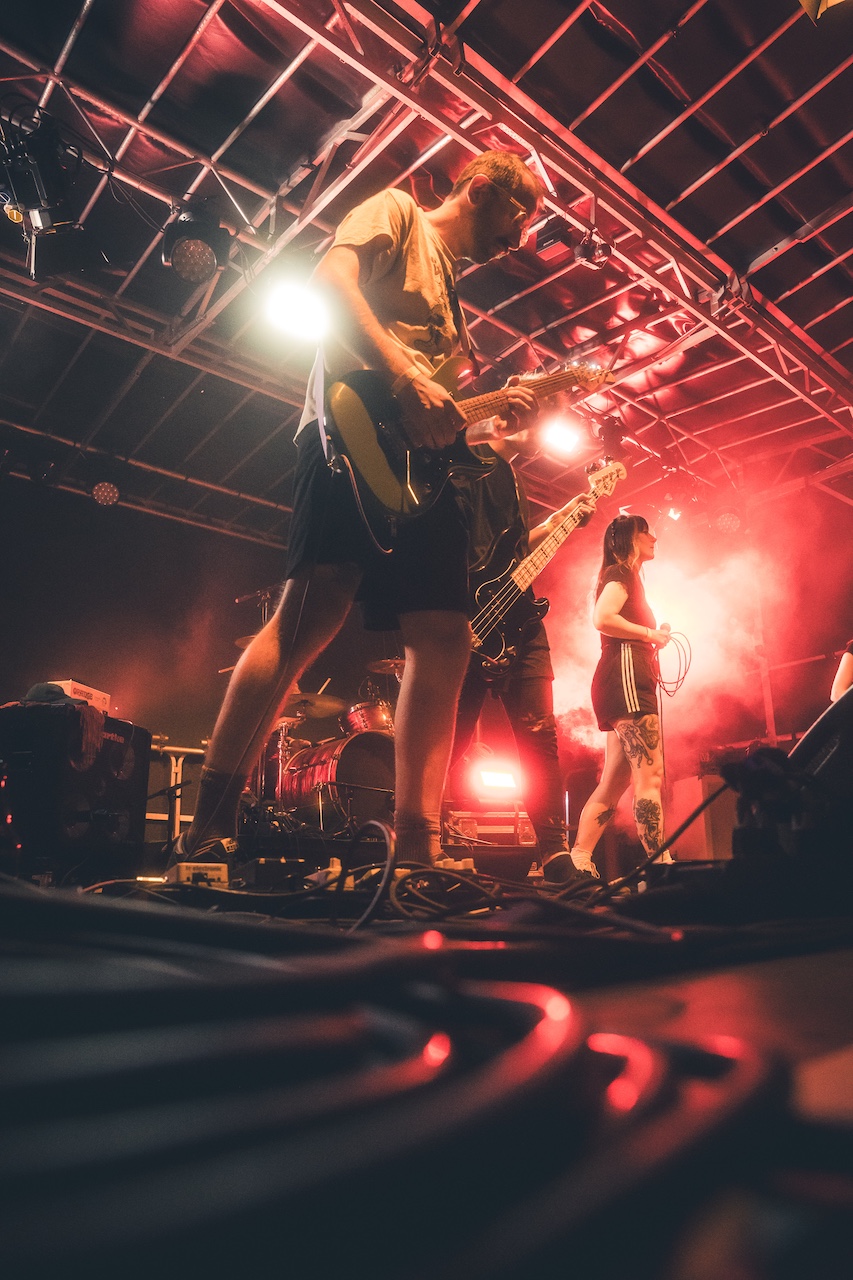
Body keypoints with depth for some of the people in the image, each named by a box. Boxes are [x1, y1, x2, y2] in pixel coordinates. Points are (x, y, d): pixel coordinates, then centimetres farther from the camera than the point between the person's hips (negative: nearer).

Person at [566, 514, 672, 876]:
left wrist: (653, 638, 13)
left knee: (613, 784, 6)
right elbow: (603, 618, -19)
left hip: (626, 682, 10)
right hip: (626, 674, -10)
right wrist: (651, 634, -9)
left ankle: (578, 860, 6)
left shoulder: (626, 576, 30)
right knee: (649, 776, -15)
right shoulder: (621, 573, 1)